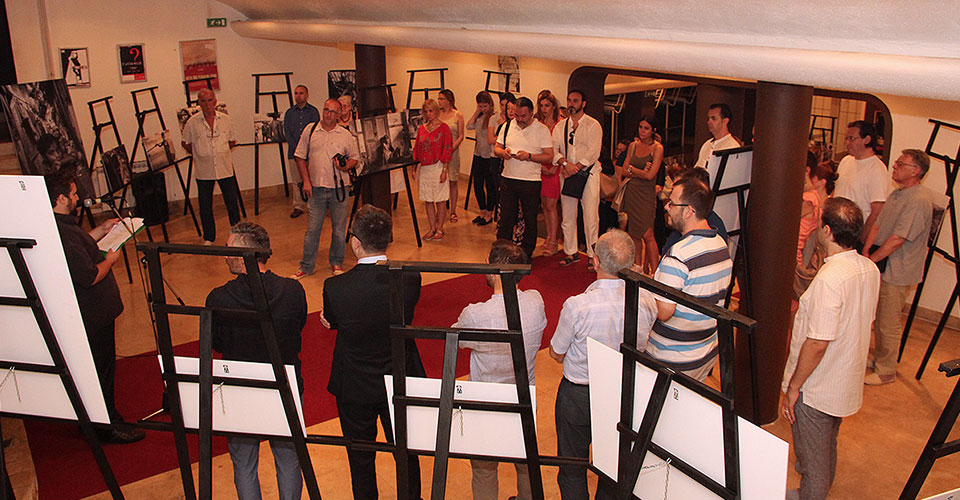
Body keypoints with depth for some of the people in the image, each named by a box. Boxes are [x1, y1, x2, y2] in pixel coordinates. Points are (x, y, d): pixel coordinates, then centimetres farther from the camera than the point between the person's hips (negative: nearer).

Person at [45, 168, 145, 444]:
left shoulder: (61, 225, 3)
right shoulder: (60, 236, -31)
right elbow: (90, 276, -30)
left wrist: (102, 230, 16)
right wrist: (110, 259, -13)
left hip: (91, 313, 11)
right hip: (92, 318, -11)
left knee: (101, 368, 24)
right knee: (101, 369, 6)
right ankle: (107, 426, 23)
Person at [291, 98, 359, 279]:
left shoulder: (346, 135, 2)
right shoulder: (310, 130, 3)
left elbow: (355, 158, 10)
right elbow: (300, 157, 7)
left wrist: (345, 166, -13)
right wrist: (306, 181, -2)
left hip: (339, 189, 0)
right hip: (316, 188, 0)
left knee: (339, 229, 7)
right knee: (312, 229, 3)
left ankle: (336, 263, 25)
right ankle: (306, 266, 15)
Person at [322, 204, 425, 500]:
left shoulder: (335, 288, -25)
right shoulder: (410, 279, -21)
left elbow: (332, 322, -6)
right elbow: (405, 319, -4)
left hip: (355, 387, -1)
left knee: (360, 456, 22)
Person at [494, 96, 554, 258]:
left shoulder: (541, 129, -3)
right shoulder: (507, 126, 8)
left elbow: (549, 156, -7)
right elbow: (496, 148, 13)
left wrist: (529, 156, -19)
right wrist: (502, 152, -10)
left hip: (531, 181, -3)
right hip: (508, 178, 3)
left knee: (530, 220, 7)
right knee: (505, 218, 6)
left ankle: (526, 254, 18)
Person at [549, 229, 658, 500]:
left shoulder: (577, 306, -29)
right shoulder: (647, 300, -18)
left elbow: (556, 353, -13)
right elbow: (639, 346, 1)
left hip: (579, 394, -4)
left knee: (573, 468, 19)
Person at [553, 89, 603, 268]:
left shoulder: (593, 125, 0)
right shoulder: (561, 126, 11)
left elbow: (593, 152, -9)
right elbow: (554, 149, 1)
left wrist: (576, 168, -16)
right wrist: (565, 163, -17)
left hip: (588, 174, -4)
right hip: (567, 175, 4)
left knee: (591, 218, -6)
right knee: (567, 217, 7)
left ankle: (593, 255, 2)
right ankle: (571, 252, 19)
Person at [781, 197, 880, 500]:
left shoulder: (830, 279, -31)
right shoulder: (870, 269, -4)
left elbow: (817, 344, -28)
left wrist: (793, 388, -17)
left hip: (816, 389, -9)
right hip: (847, 383, 9)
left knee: (812, 461, 11)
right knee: (827, 451, 30)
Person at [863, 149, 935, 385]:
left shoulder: (920, 200, -20)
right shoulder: (897, 193, 10)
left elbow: (897, 239, -23)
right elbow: (878, 225, 11)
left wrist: (871, 260, -18)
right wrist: (866, 251, -3)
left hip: (897, 272, -9)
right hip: (880, 265, 9)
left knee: (888, 324, 2)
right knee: (878, 318, 19)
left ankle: (885, 371, 15)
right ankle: (878, 356, 36)